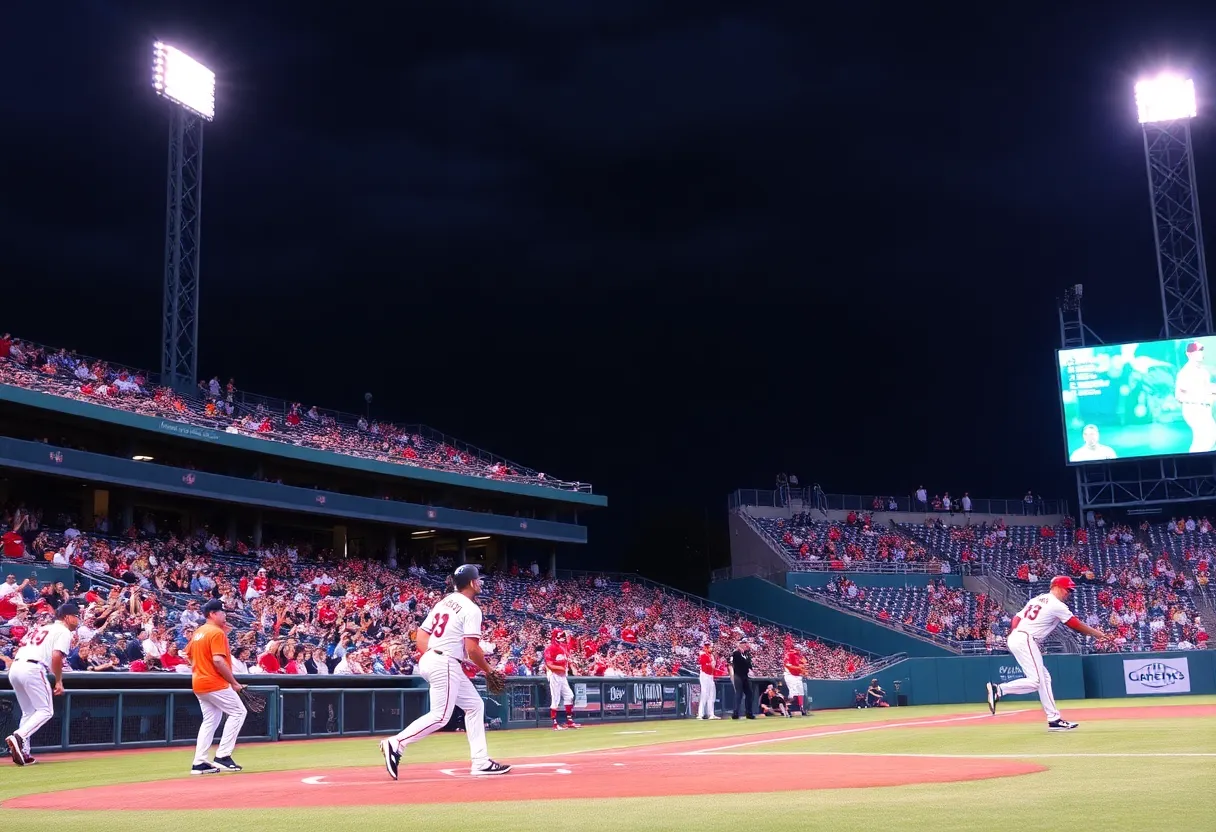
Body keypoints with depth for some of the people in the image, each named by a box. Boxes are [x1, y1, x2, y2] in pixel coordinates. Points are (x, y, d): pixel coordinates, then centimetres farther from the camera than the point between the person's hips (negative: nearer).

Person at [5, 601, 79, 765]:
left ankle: (23, 752, 11)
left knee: (28, 712, 18)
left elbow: (21, 647, 24)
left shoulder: (41, 628, 29)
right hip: (32, 670, -8)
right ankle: (18, 737, -21)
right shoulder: (64, 632, 3)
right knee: (45, 711, -1)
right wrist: (59, 681, -4)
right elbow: (56, 657, -11)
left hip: (14, 668, 8)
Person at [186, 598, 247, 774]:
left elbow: (189, 655, 19)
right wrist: (234, 683, -16)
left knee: (209, 720, 14)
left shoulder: (197, 633, 14)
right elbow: (218, 661, -22)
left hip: (198, 683, 9)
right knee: (238, 712, 0)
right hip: (215, 683, -9)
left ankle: (200, 763, 11)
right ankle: (222, 756, -5)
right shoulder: (217, 632, -14)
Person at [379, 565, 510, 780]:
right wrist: (488, 670, -3)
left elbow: (421, 634, 14)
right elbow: (472, 649, -16)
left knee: (475, 705, 13)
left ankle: (481, 762, 11)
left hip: (429, 660, 10)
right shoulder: (471, 609, -10)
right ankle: (396, 744, -12)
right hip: (445, 665, -10)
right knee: (440, 716, -9)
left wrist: (429, 659, 16)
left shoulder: (444, 603, 15)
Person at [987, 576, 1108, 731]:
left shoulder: (1036, 599, 20)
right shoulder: (1057, 605, -5)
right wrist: (1097, 633, 13)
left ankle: (1054, 719, 9)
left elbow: (1016, 619, 17)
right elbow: (1076, 624, 1)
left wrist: (1014, 636, 14)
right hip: (1025, 641, -10)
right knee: (1036, 680, -13)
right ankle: (999, 690, -19)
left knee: (1045, 678, 11)